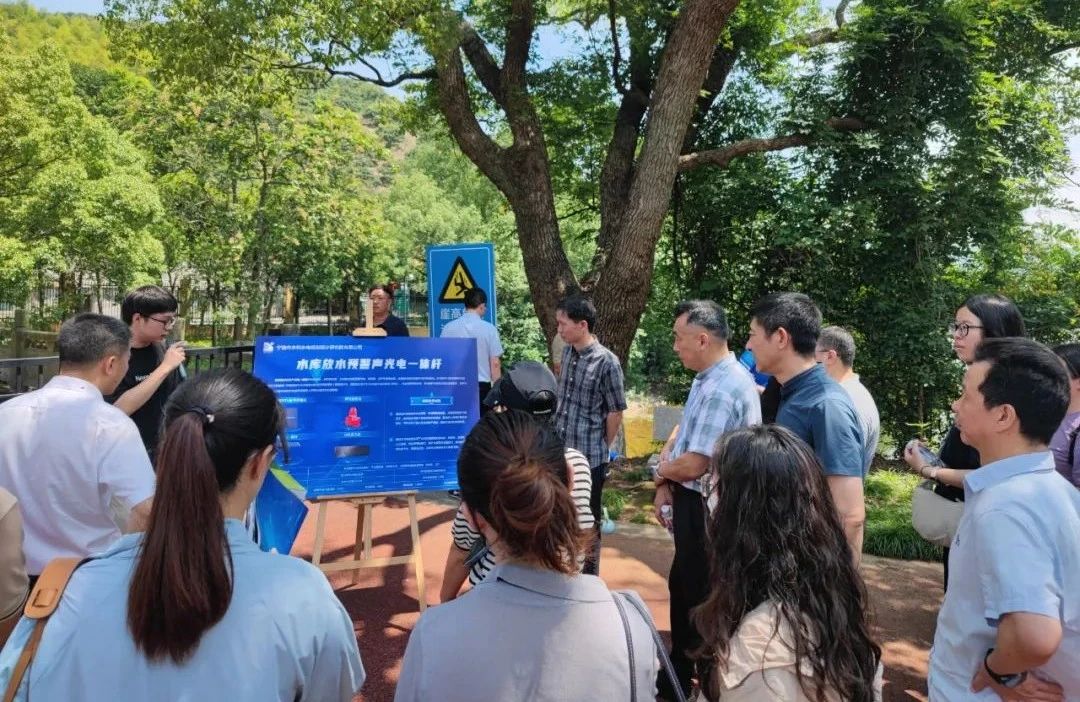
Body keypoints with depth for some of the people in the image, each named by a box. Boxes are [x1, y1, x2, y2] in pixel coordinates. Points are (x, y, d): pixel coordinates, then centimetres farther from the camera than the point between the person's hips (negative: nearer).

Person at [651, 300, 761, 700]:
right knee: (683, 586, 23)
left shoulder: (721, 390, -27)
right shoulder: (709, 379, 8)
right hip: (695, 503, 11)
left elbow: (692, 465, -29)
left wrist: (661, 471, -7)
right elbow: (681, 432, 10)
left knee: (700, 595, 8)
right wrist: (664, 484, -3)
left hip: (706, 509, -11)